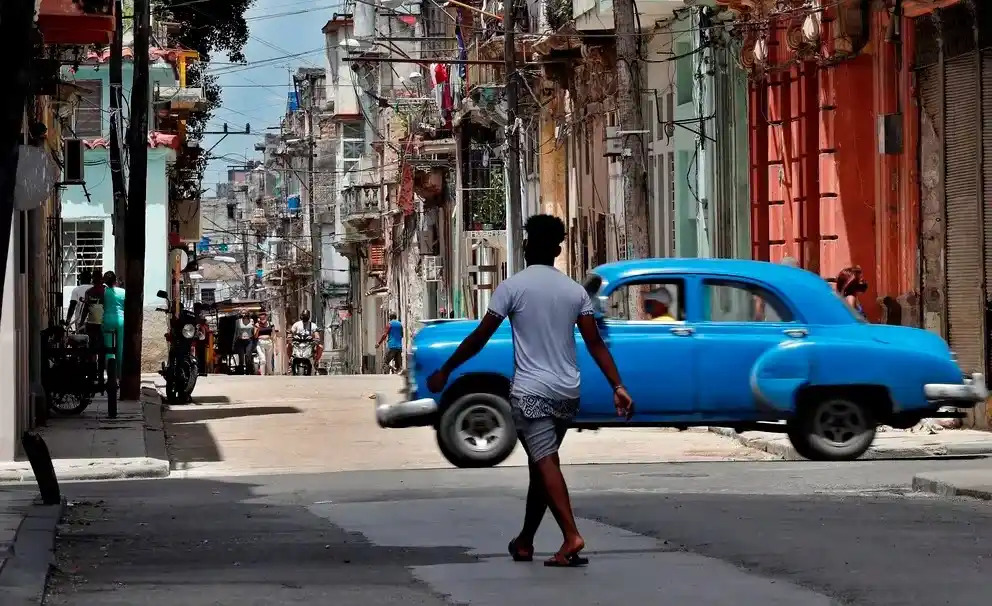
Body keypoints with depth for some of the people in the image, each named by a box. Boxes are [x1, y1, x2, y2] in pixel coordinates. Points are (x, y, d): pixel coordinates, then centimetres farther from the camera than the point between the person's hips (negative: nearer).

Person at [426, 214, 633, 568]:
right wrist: (618, 387, 0)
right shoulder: (575, 290, 6)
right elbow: (595, 344, 0)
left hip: (530, 392, -5)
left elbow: (480, 337, -4)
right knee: (541, 463, 16)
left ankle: (571, 536, -26)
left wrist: (445, 371, 5)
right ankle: (525, 542, 24)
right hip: (567, 392, 5)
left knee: (545, 462, -10)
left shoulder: (513, 287, -5)